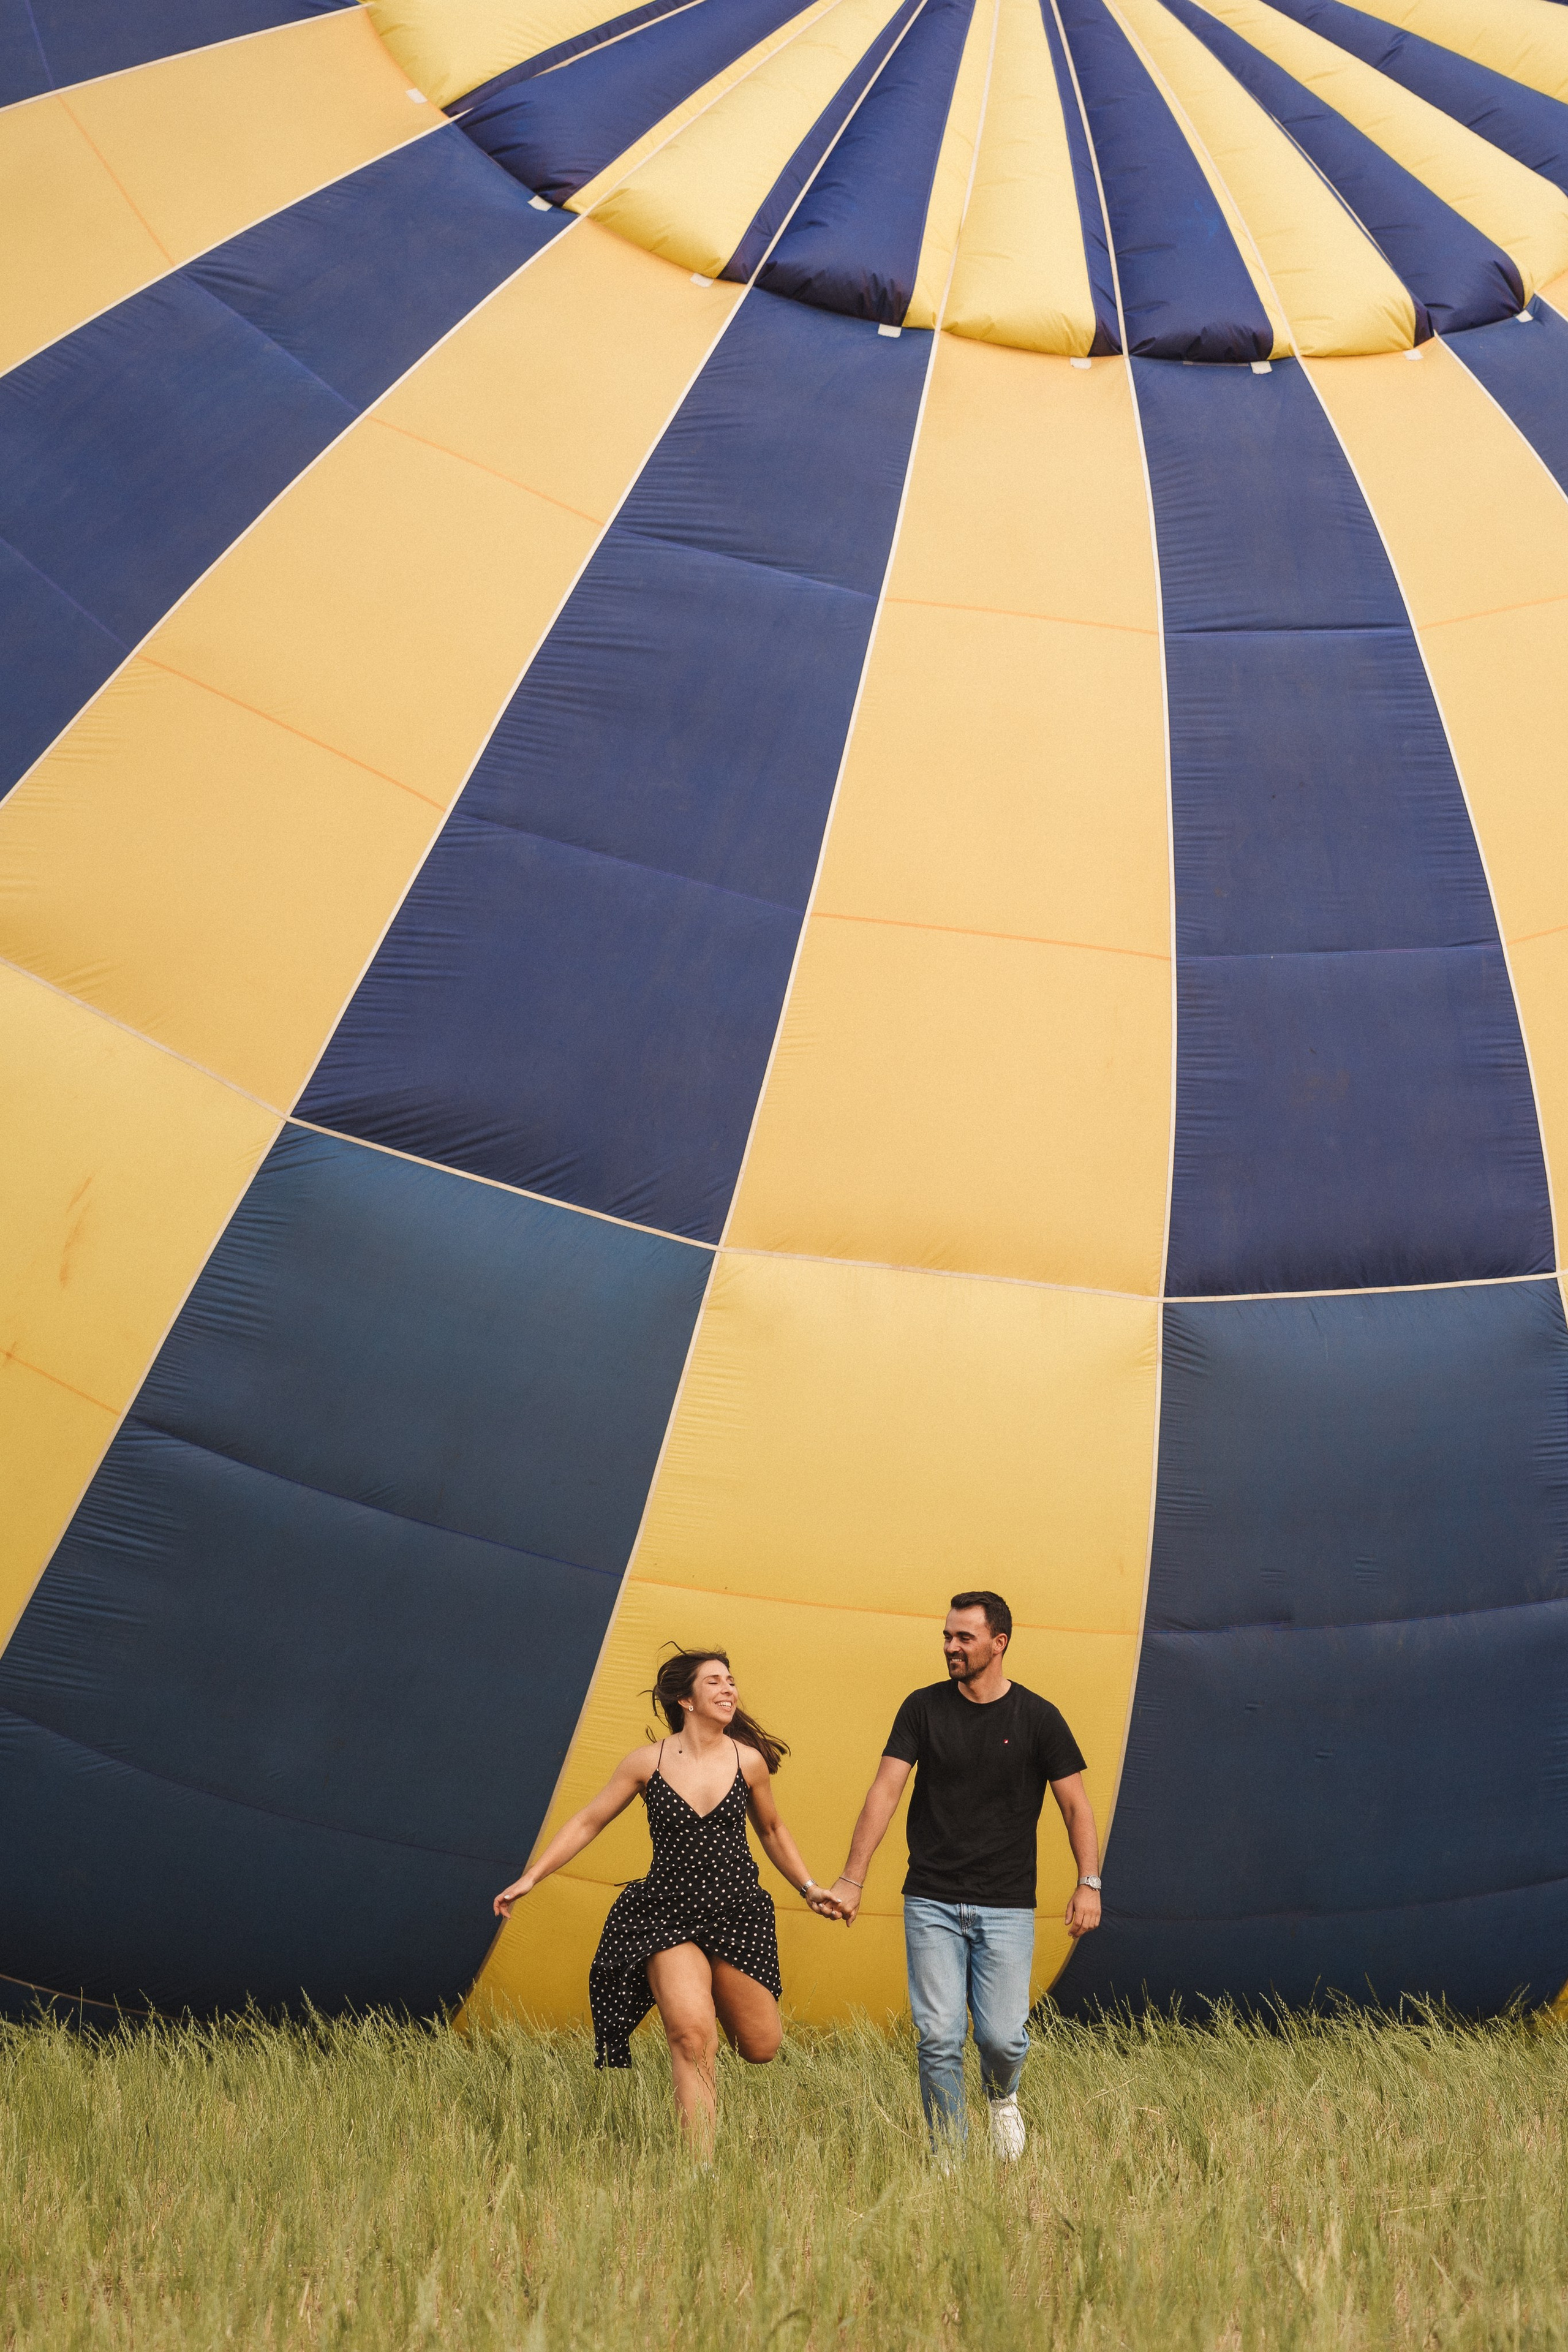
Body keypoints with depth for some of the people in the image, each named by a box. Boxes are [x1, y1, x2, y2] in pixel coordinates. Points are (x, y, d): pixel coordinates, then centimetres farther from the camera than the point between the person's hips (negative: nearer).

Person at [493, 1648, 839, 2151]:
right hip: (669, 1914, -2)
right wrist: (530, 1878, 3)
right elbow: (587, 1823, 7)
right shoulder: (647, 1763, -1)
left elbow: (771, 1831, 20)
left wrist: (809, 1888, 16)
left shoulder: (749, 1761, 2)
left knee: (760, 2048, 3)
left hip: (738, 1912, 2)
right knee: (692, 2037, -21)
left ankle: (718, 1993, 36)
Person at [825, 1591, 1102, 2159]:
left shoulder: (1036, 1718, 1)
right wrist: (852, 1879, -9)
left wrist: (1089, 1883, -9)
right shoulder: (923, 1708, 2)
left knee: (1002, 2036, -6)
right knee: (939, 2038, -5)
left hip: (1006, 1907, -1)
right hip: (931, 1904, 1)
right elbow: (884, 1792, -2)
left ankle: (1002, 2097, 29)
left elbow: (1076, 1804, 3)